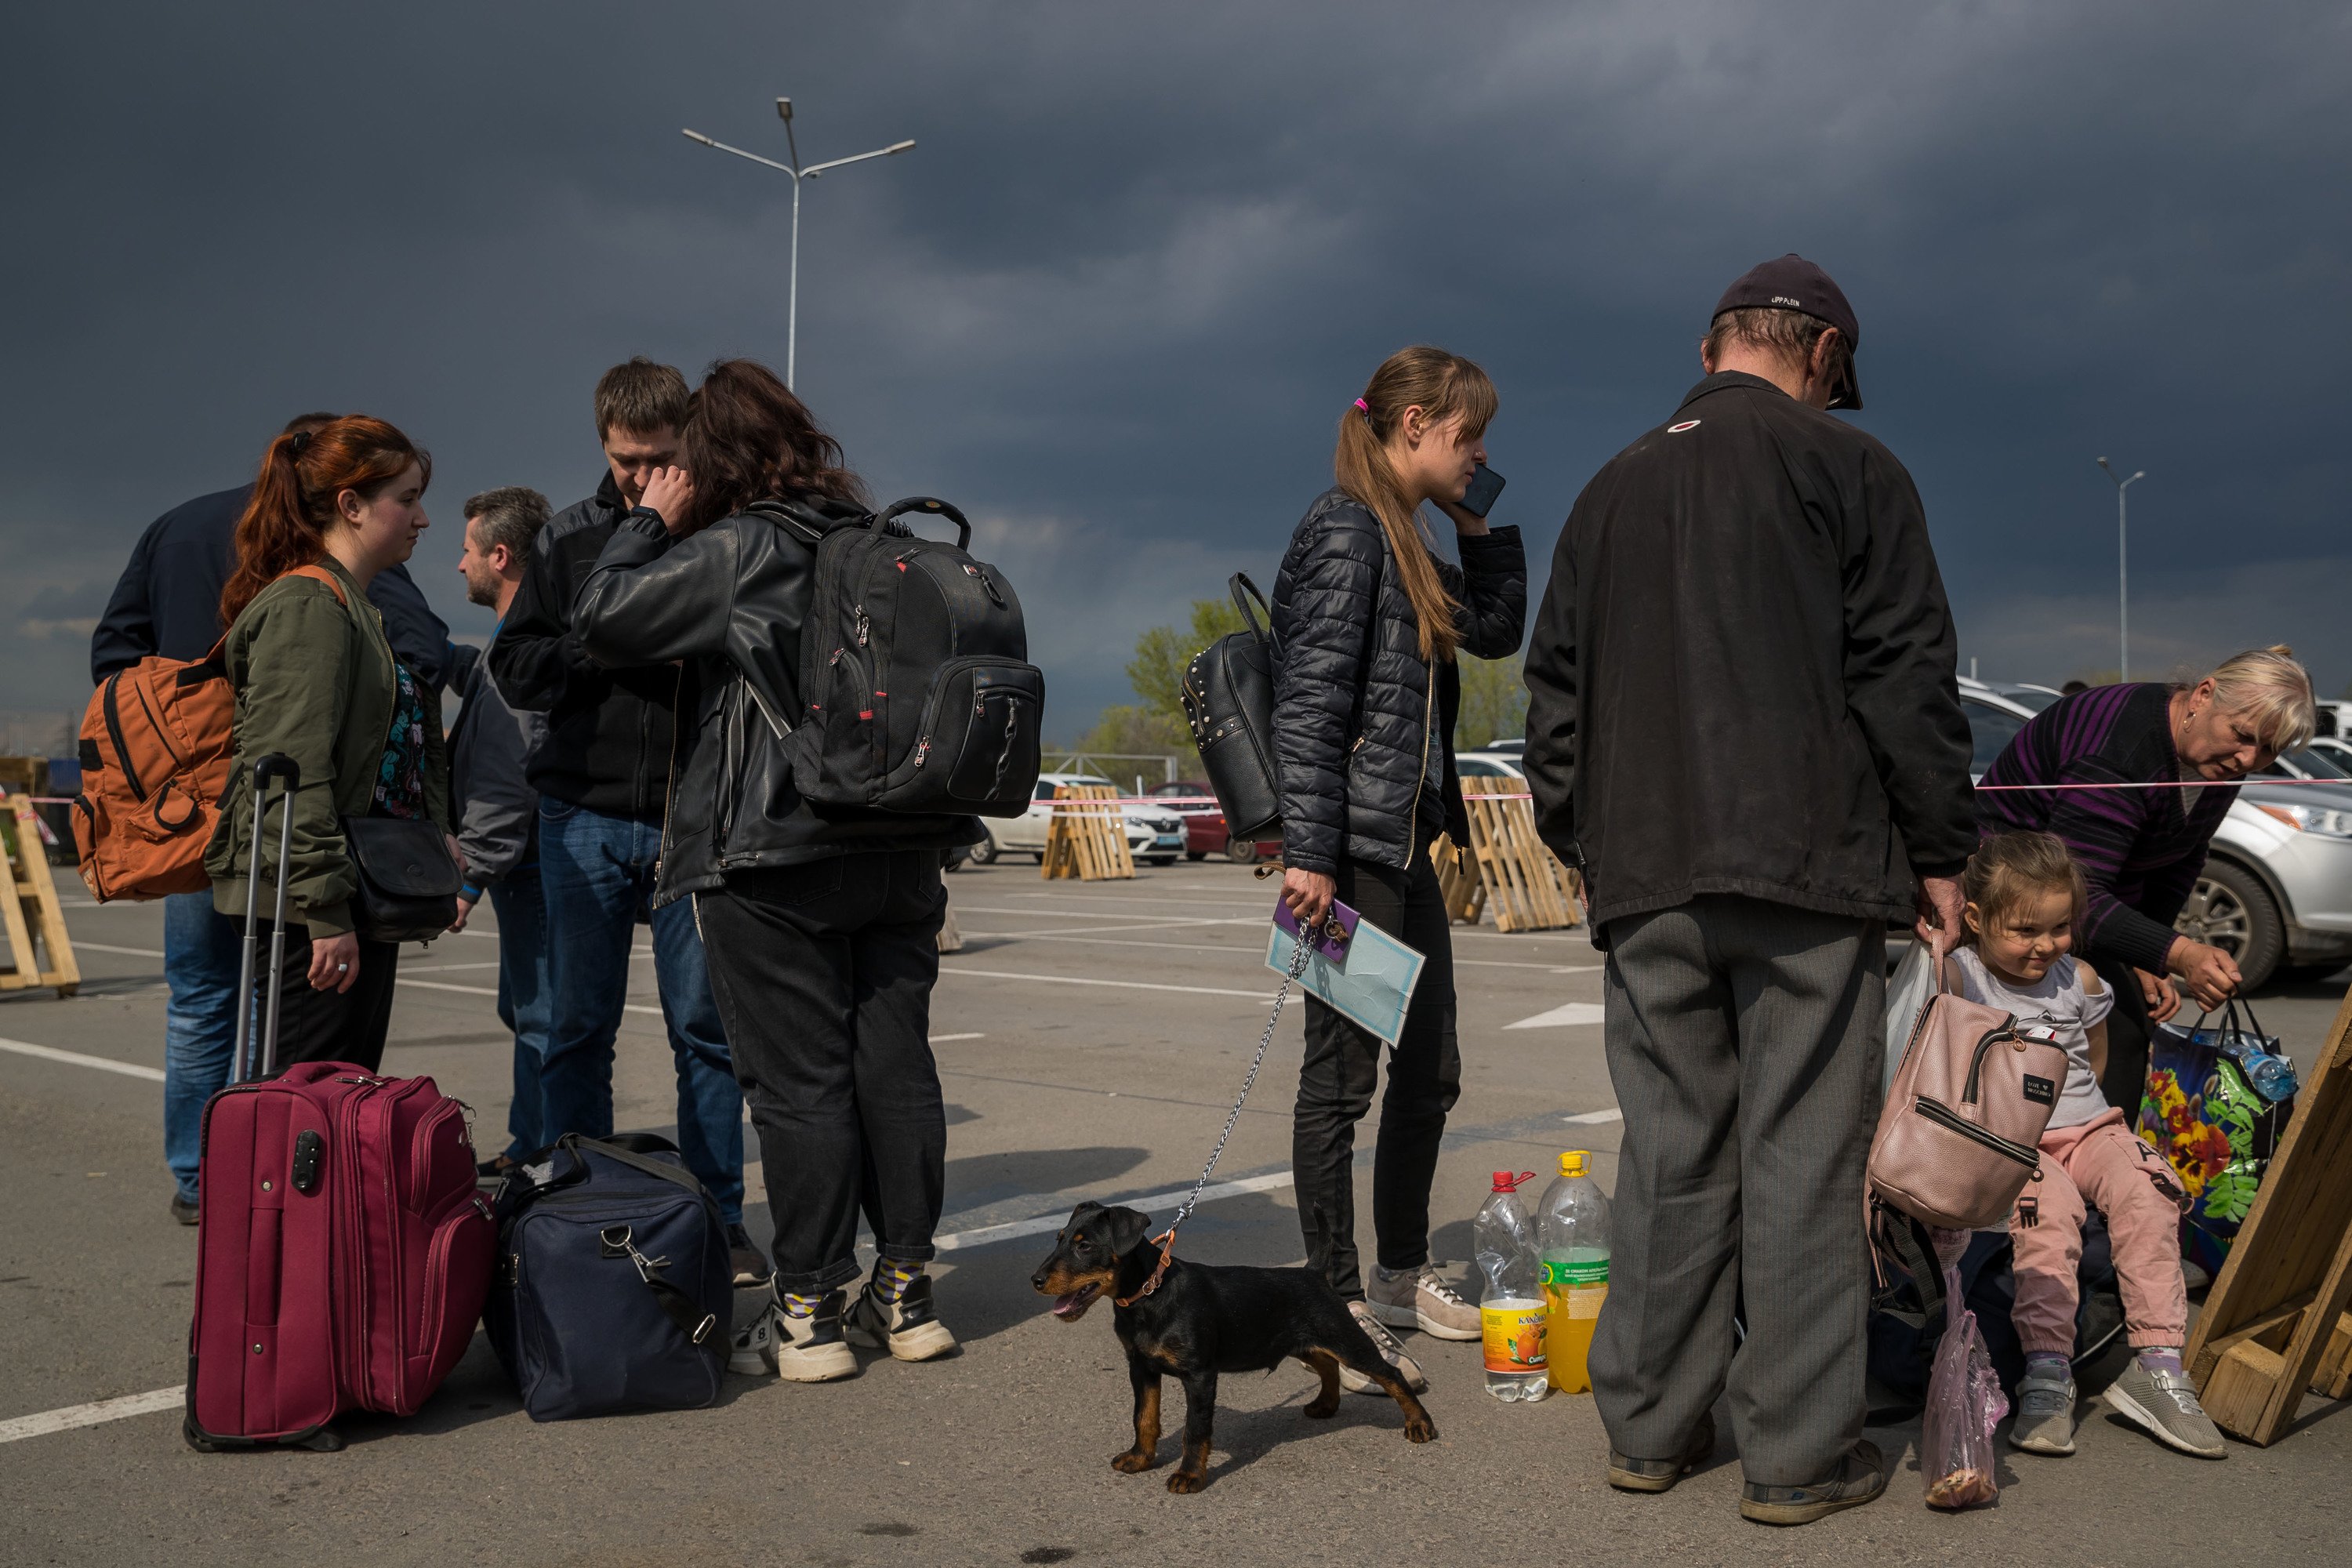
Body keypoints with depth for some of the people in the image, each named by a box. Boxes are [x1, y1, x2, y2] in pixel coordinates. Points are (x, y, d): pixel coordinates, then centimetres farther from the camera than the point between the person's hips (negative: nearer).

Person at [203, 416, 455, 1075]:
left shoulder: (357, 607, 19)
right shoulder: (308, 606, -12)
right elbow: (293, 772, -20)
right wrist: (326, 911, -23)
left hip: (364, 897, 10)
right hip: (311, 909, -10)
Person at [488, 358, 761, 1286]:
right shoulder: (567, 540, 10)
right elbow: (513, 668, 8)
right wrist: (594, 647, -9)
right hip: (585, 815, 2)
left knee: (706, 1025, 3)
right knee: (577, 1027, 6)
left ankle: (719, 1217, 13)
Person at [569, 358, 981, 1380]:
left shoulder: (734, 551, -10)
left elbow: (600, 622, -8)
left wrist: (651, 522, 4)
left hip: (776, 857, -6)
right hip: (899, 848, 6)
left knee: (799, 1079, 0)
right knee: (895, 1061, 10)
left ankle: (808, 1312, 8)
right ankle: (906, 1294, 19)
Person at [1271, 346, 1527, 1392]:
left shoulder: (1412, 541, 16)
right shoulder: (1346, 530, -11)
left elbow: (1498, 633, 27)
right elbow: (1308, 702, -18)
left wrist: (1480, 525, 15)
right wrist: (1308, 852, -22)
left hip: (1409, 845, 10)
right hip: (1352, 848, -10)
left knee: (1430, 1072, 16)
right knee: (1343, 1073, -2)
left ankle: (1402, 1276, 30)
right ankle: (1339, 1304, 8)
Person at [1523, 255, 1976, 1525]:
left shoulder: (1610, 490, 18)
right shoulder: (1844, 465, 3)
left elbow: (1553, 696, 17)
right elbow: (1907, 673, -2)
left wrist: (1585, 847, 21)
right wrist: (1937, 855, 2)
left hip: (1645, 877, 5)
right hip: (1811, 867, -4)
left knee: (1670, 1150, 10)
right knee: (1804, 1155, 0)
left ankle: (1649, 1426, 16)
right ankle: (1799, 1453, 5)